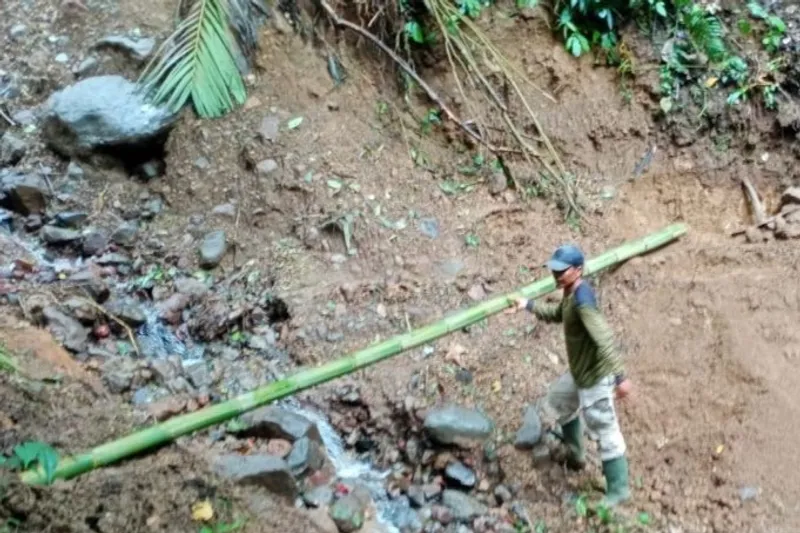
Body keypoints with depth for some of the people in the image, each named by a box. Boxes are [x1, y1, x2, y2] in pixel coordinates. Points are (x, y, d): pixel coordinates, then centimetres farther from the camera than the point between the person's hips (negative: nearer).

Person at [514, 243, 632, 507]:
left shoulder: (582, 298, -31)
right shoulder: (571, 293, -1)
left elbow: (604, 338, -37)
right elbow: (557, 314, 22)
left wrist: (619, 377, -40)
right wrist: (530, 305, 11)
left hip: (594, 376, -11)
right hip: (579, 370, 11)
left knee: (605, 429, 0)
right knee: (559, 399, 31)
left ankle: (618, 489, 13)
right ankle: (575, 455, 49)